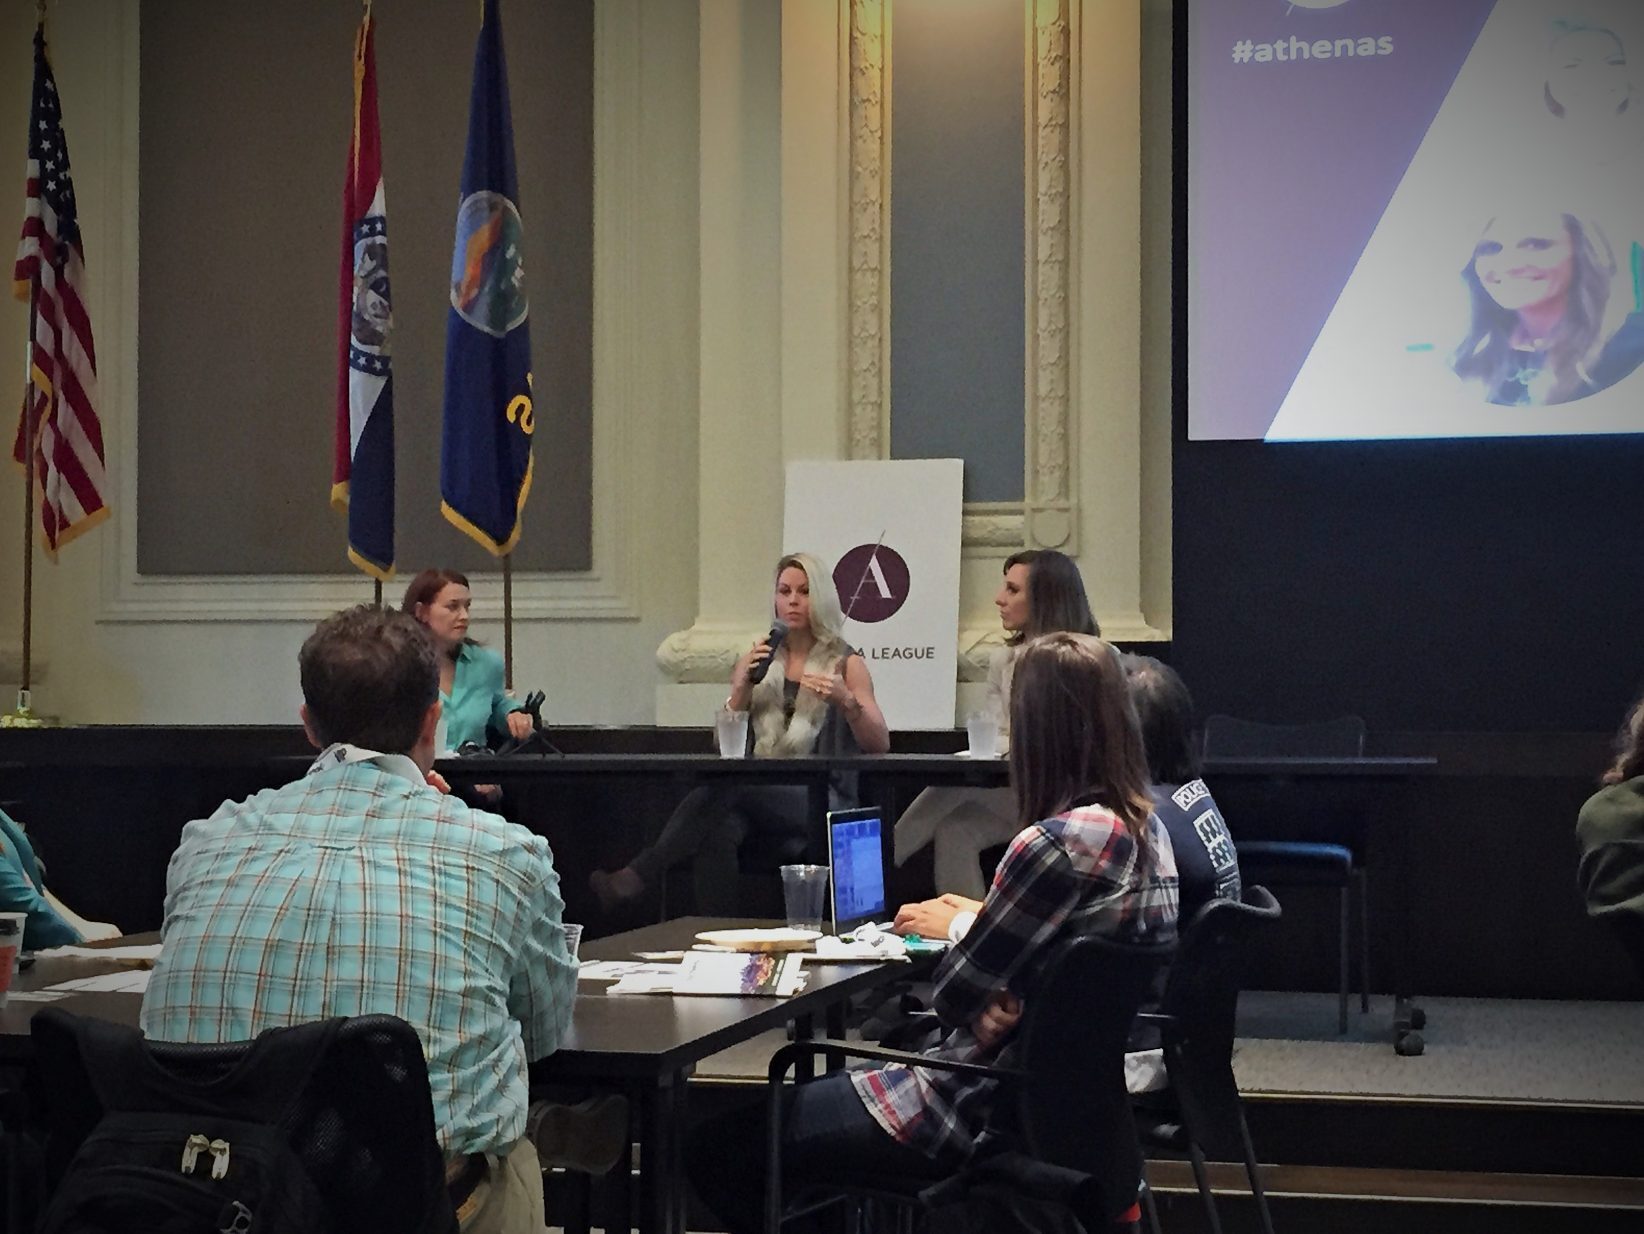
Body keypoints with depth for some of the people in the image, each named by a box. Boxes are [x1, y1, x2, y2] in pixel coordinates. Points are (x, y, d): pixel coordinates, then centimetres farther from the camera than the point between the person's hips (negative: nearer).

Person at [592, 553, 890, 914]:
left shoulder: (845, 664, 10)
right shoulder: (758, 661, 19)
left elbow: (880, 746, 2)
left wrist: (846, 701, -16)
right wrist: (742, 688, -3)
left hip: (821, 800, -3)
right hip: (759, 794, 3)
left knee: (725, 783, -34)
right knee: (717, 832, -36)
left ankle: (637, 876, -37)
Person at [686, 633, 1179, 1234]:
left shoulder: (1058, 844, -24)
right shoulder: (1147, 826, 4)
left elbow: (954, 996, -16)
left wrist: (957, 929, 3)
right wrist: (980, 918, 3)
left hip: (992, 1109, -10)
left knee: (719, 1149, -3)